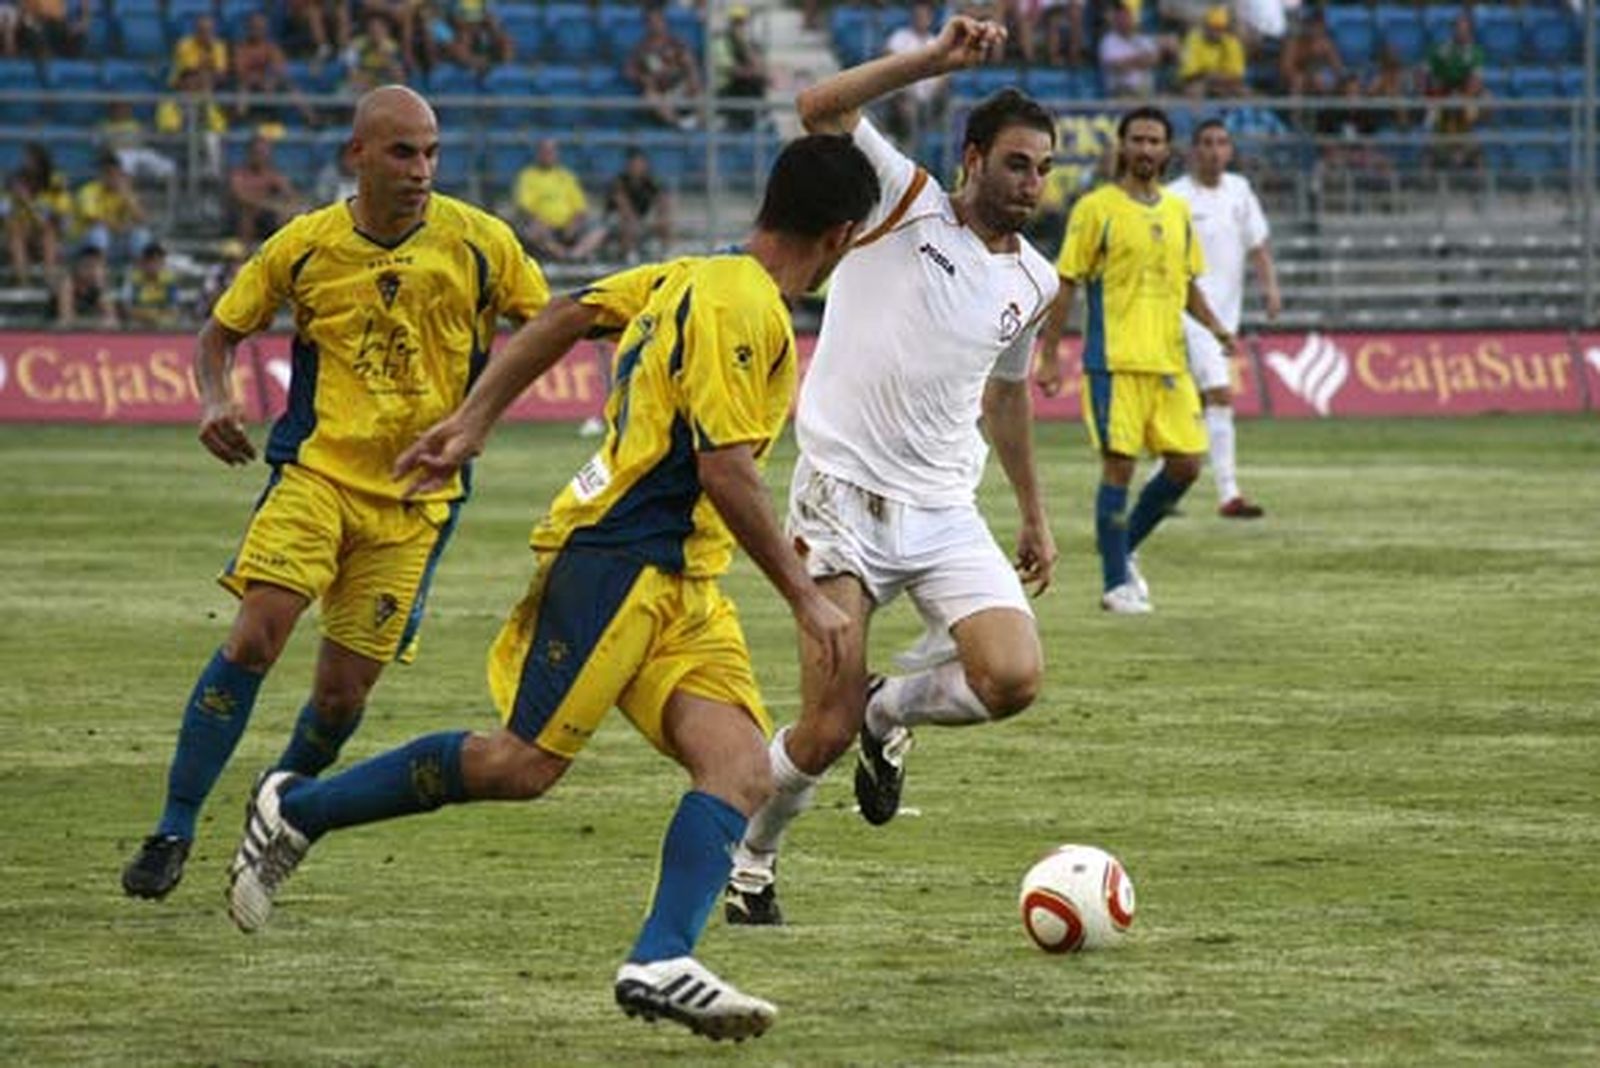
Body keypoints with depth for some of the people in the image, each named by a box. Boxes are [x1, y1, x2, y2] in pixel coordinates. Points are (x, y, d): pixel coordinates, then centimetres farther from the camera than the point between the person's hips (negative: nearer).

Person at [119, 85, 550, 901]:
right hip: (316, 471, 0)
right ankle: (174, 831, -10)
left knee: (342, 696, 0)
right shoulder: (305, 246, -1)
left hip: (415, 498, 0)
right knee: (254, 640, -19)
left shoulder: (478, 243, -4)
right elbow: (222, 331, 12)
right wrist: (216, 401, -9)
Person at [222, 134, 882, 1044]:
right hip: (617, 556, -10)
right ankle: (297, 810, 8)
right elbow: (724, 469, -20)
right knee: (525, 766, -8)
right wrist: (806, 598, -15)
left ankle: (661, 963, -22)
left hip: (681, 588, 10)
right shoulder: (743, 309, -14)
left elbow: (566, 318, 20)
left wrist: (473, 422, 22)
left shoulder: (697, 278, 15)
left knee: (745, 775, -8)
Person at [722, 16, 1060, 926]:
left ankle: (889, 713, 14)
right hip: (843, 499, -5)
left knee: (1014, 678, -19)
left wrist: (1035, 515, 32)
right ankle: (750, 860, 22)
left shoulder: (1034, 284, 11)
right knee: (827, 731, -8)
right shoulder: (904, 204, -4)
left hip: (945, 511, 5)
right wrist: (937, 61, -30)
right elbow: (822, 111, -21)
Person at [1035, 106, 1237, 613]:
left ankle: (1124, 548, 21)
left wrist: (1213, 326, 5)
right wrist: (1049, 356, -7)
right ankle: (1116, 582, 2)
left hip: (1169, 361, 6)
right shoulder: (1096, 209, -3)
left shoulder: (1177, 211, 14)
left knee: (1186, 462, 1)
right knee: (1119, 465, -6)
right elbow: (1066, 283, -3)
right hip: (1114, 361, -6)